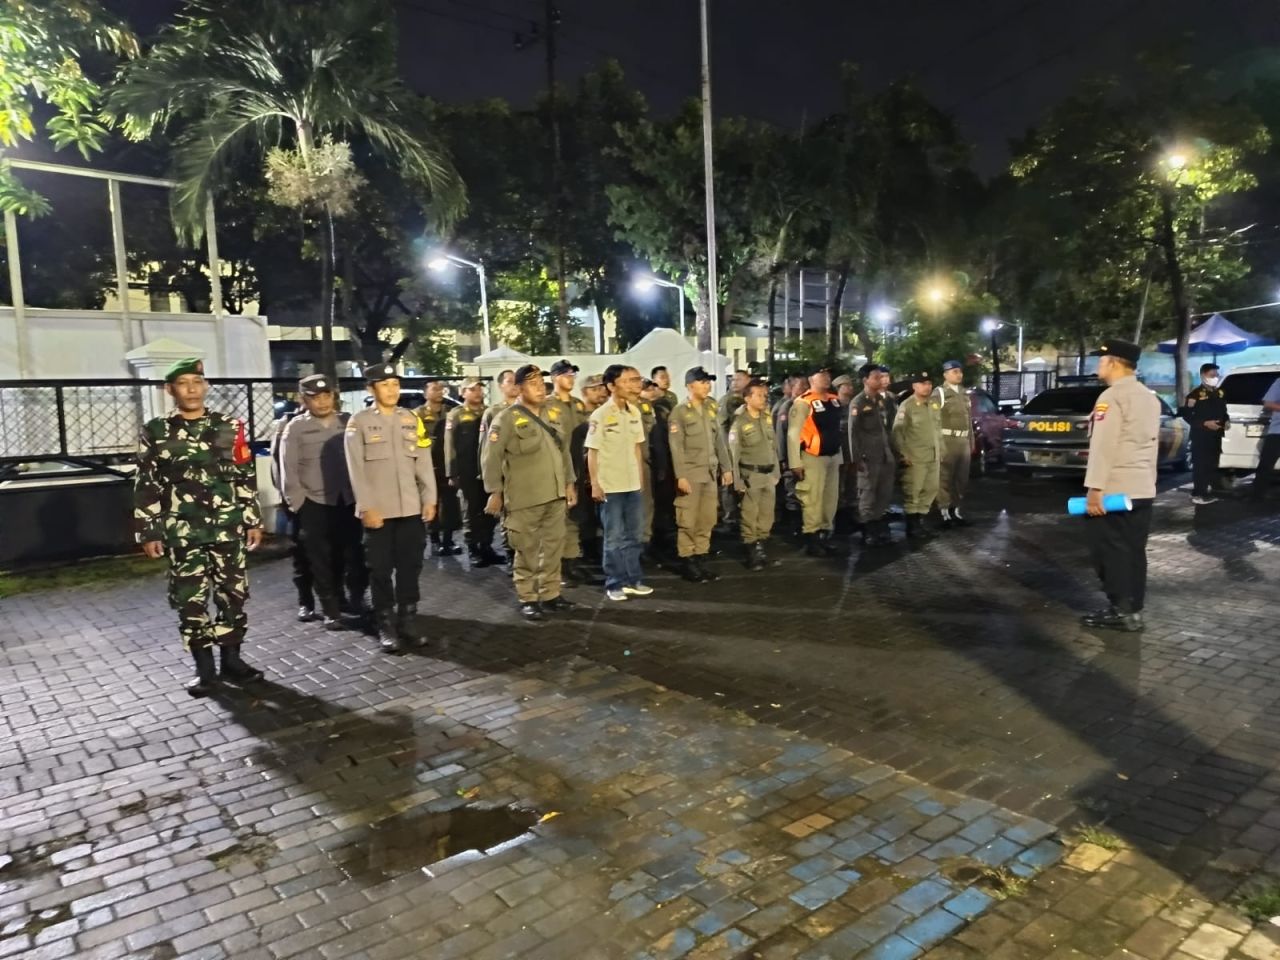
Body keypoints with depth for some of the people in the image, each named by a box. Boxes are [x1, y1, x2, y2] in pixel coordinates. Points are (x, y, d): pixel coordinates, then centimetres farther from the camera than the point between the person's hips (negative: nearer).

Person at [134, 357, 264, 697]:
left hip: (229, 528, 1)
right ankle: (204, 668, 15)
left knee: (233, 594, 6)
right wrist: (149, 532, -1)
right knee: (190, 600, 3)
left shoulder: (229, 427, 5)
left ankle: (231, 659, 20)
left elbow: (245, 477, 7)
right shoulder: (155, 432, 2)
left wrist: (253, 520, 4)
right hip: (182, 532, -1)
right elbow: (146, 486, 3)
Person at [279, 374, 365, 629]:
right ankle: (331, 610, 19)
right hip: (314, 504, -1)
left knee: (354, 555, 4)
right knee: (323, 561, 6)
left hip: (349, 501, 1)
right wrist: (298, 503, -4)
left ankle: (356, 600, 24)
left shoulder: (348, 422, 3)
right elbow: (289, 471, -1)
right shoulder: (296, 428, -1)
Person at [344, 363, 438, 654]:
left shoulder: (412, 419, 9)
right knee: (381, 570, 4)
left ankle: (408, 621, 21)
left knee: (410, 567, 9)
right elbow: (356, 469, -6)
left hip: (412, 508, 3)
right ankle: (386, 627, 14)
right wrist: (366, 507, -11)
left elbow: (424, 462, 8)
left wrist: (430, 499, 3)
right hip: (378, 511, -3)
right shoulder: (359, 422, -2)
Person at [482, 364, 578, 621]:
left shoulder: (550, 415, 14)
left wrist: (569, 482, 15)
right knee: (527, 550, 2)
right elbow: (491, 457, -9)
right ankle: (527, 598, 14)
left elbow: (563, 450, 19)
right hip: (525, 498, -6)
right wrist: (495, 492, -11)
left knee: (553, 546, 12)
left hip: (555, 495, 6)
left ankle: (550, 594, 23)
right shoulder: (507, 418, -7)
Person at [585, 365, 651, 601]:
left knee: (635, 535, 13)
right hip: (610, 486, -6)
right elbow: (592, 452, -10)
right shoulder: (600, 415, -12)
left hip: (633, 485, 6)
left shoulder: (635, 412, 5)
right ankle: (615, 584, 15)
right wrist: (595, 484, -12)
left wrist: (641, 478, 13)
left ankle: (633, 580, 25)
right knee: (614, 537, 4)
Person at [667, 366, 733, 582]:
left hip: (710, 474, 6)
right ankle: (687, 563, 7)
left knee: (707, 520, 7)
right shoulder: (679, 412, -6)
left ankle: (700, 560, 17)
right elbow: (676, 447, -11)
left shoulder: (710, 410, 14)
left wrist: (726, 468, 12)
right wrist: (680, 476, -17)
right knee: (688, 521, -2)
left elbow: (719, 441, 16)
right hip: (690, 474, -6)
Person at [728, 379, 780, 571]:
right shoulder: (739, 422, -12)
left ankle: (761, 546, 24)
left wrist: (777, 471, 14)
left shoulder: (767, 417, 5)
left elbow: (773, 445, 13)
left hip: (768, 473, 6)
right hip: (751, 475, -6)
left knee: (767, 514, 11)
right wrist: (737, 481, -12)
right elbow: (734, 453, -10)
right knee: (749, 515, 0)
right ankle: (751, 550, 12)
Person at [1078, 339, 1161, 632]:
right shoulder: (1150, 398, 15)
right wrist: (1147, 479, 22)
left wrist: (1094, 489, -20)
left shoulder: (1112, 397, -13)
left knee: (1110, 550, -1)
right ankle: (1132, 609, 16)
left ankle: (1120, 610, 2)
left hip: (1113, 489, -8)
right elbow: (1152, 443, 18)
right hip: (1142, 489, 8)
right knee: (1133, 551, 11)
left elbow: (1102, 446, -19)